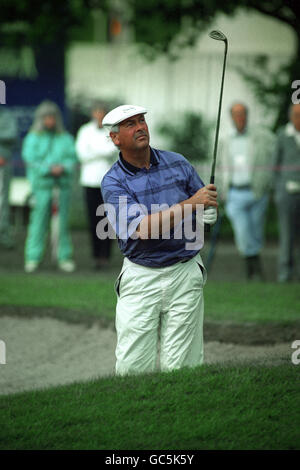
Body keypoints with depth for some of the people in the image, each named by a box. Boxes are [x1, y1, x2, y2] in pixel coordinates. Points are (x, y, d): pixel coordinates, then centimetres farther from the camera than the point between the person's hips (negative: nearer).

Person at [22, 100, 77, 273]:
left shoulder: (66, 138, 12)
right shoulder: (33, 138, 6)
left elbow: (73, 158, 5)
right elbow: (31, 160, -5)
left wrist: (63, 167, -14)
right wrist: (49, 169, -15)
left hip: (63, 183, 2)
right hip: (42, 183, -2)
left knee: (63, 220, 0)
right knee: (40, 219, -6)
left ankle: (65, 258, 4)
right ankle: (33, 258, -3)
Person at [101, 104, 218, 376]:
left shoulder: (177, 163, 7)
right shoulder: (114, 182, -3)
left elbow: (206, 209, 16)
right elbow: (141, 229, -17)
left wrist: (210, 211, -9)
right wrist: (191, 203, -23)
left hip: (185, 272, 2)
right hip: (140, 276, -1)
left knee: (178, 367, -4)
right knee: (132, 367, -5)